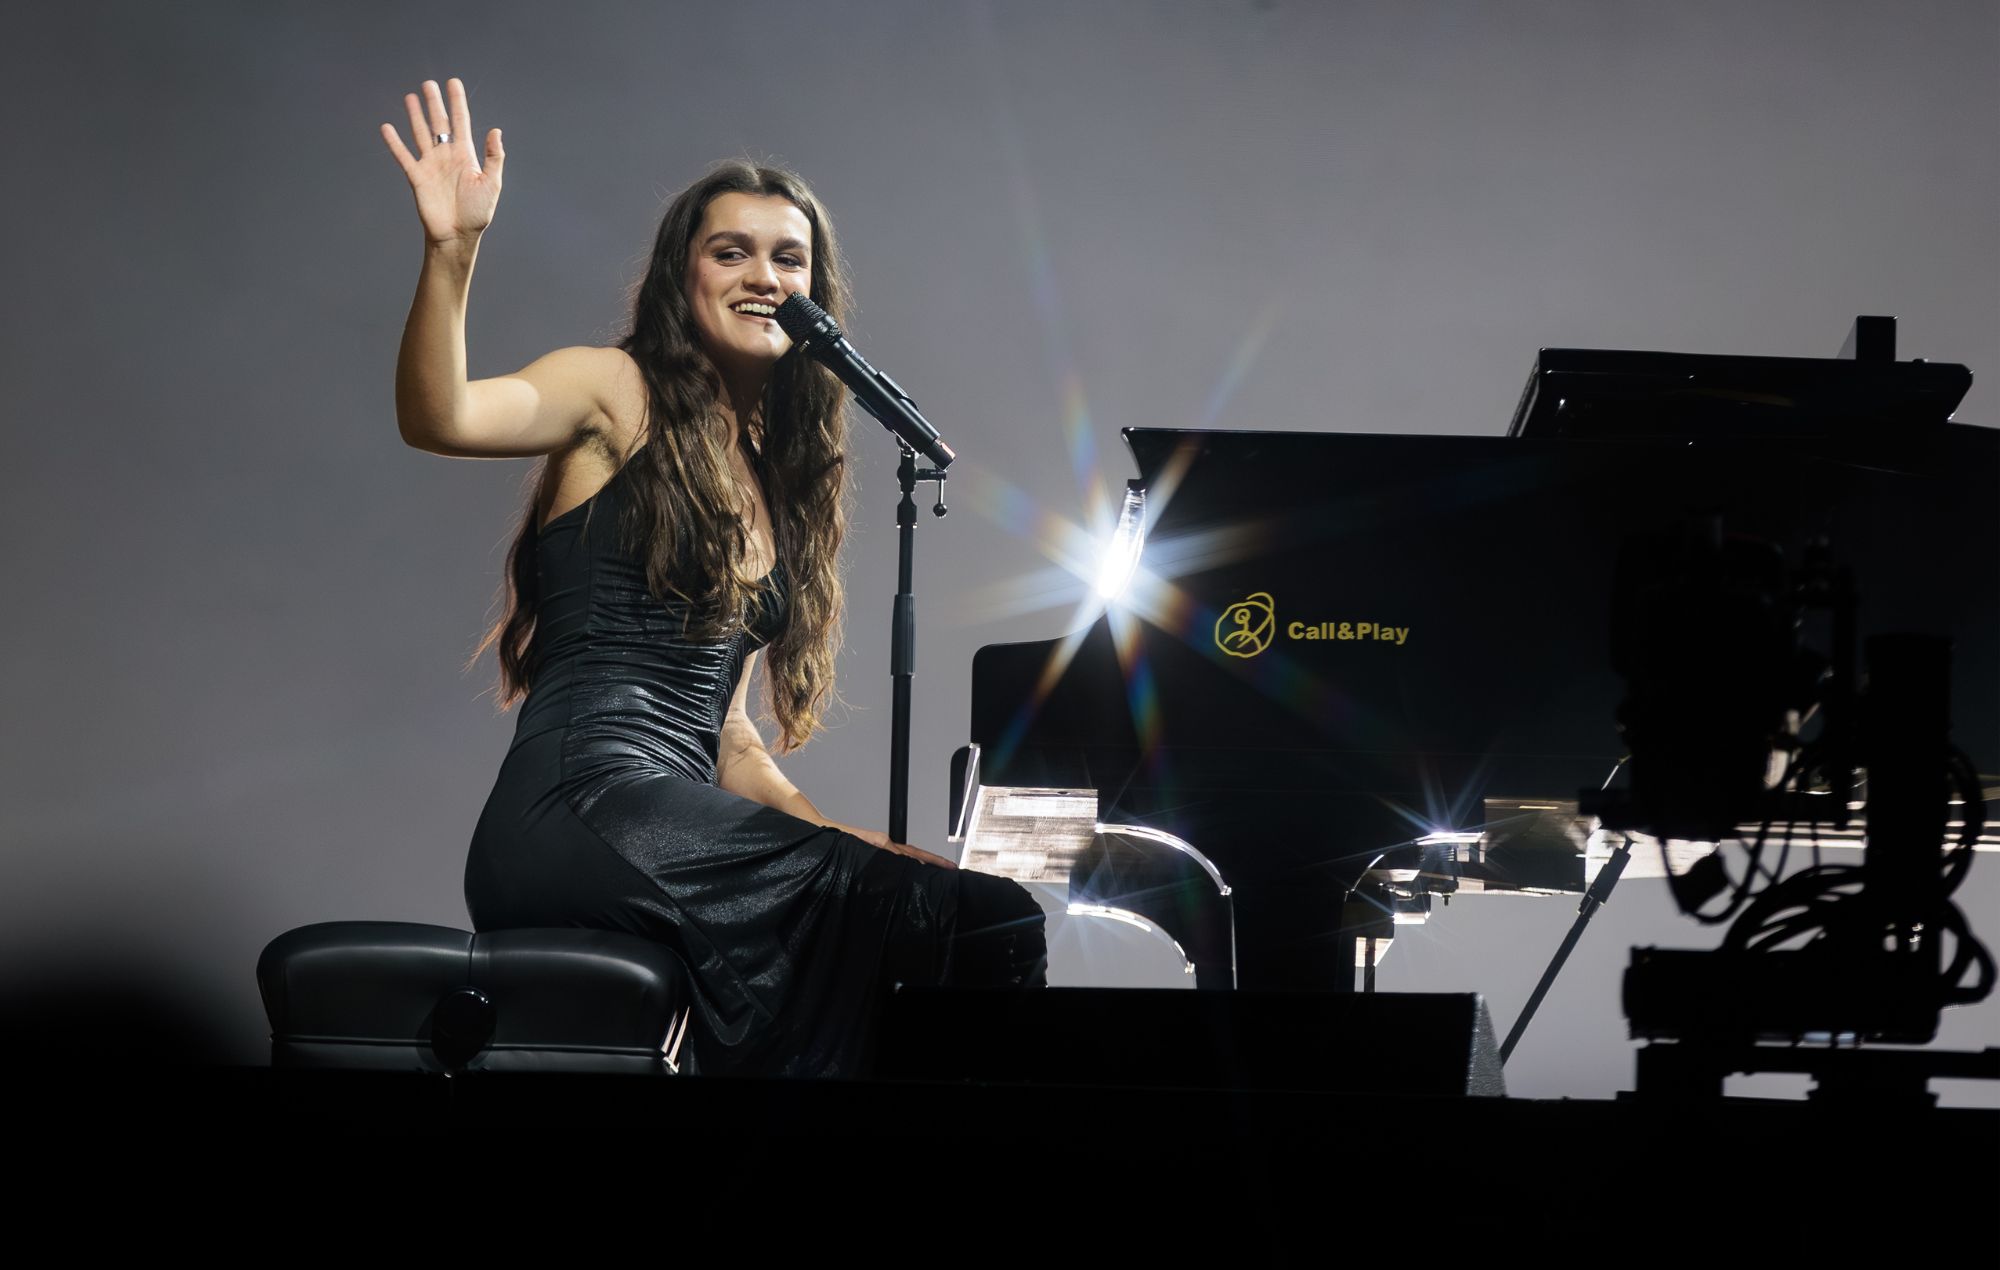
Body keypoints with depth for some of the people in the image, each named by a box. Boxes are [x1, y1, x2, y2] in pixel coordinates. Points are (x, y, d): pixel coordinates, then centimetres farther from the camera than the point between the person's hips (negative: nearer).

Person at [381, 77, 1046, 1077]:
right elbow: (439, 419, -15)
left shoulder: (777, 488, 27)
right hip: (579, 805, -7)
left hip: (684, 832, 8)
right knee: (992, 924, -22)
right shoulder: (616, 394, 7)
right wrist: (452, 252, -29)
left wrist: (842, 840, 12)